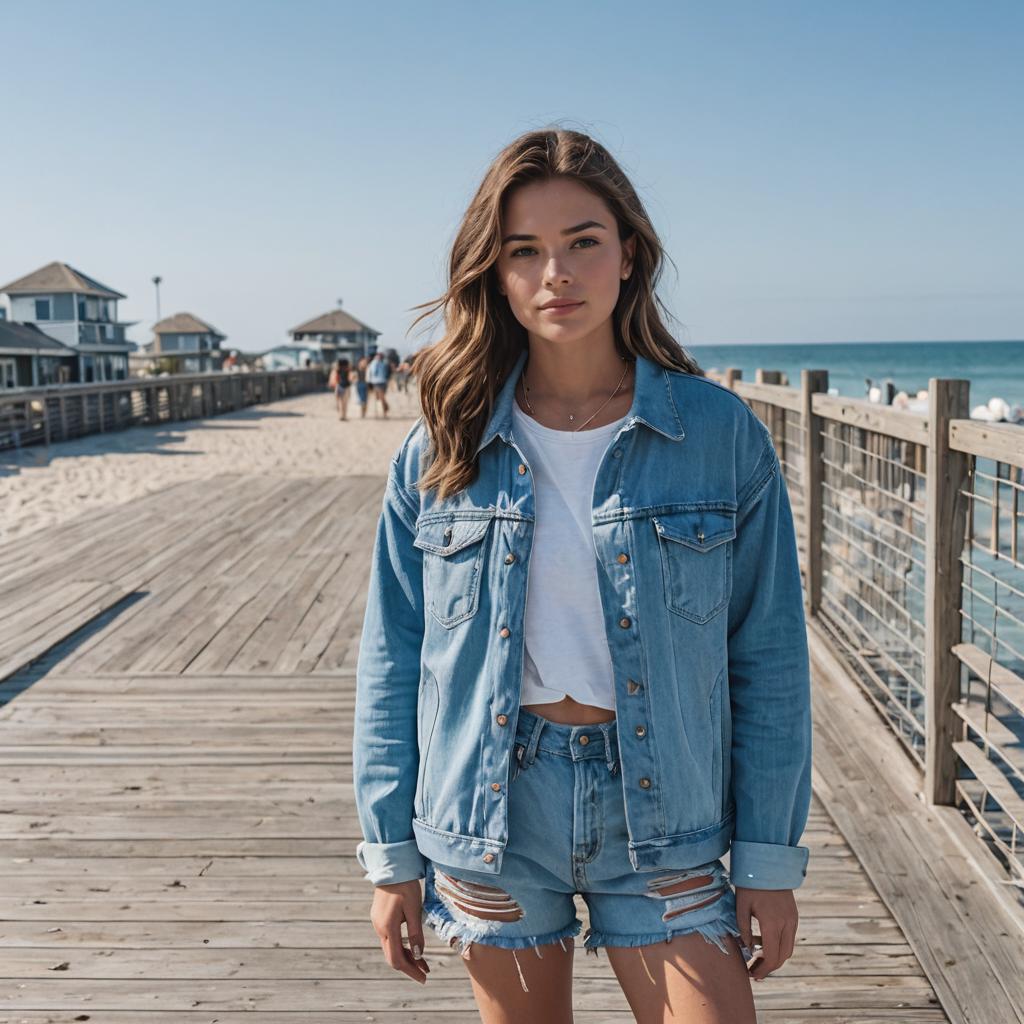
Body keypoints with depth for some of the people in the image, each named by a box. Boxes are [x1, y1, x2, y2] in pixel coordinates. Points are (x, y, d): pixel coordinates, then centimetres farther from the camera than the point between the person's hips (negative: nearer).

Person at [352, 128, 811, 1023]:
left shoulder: (722, 435, -6)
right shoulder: (443, 450, -2)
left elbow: (768, 659, -2)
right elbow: (392, 661, 3)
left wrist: (770, 857, -2)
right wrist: (391, 852, 3)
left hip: (660, 817, -1)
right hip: (493, 815, 1)